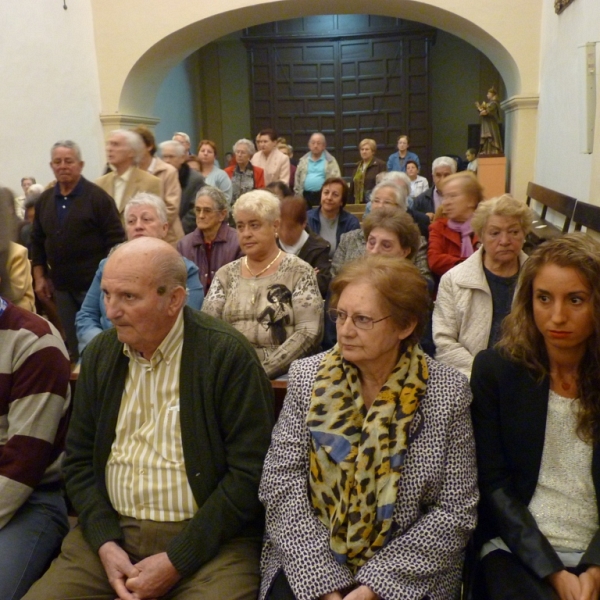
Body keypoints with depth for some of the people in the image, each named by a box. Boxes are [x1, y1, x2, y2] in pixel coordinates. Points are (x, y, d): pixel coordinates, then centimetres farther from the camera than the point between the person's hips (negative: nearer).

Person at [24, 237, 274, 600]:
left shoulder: (228, 355, -14)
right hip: (109, 531, 4)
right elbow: (79, 459, 9)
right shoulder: (99, 354, 4)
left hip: (208, 541, -4)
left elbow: (250, 471, -15)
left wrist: (176, 560, -15)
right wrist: (105, 542, -6)